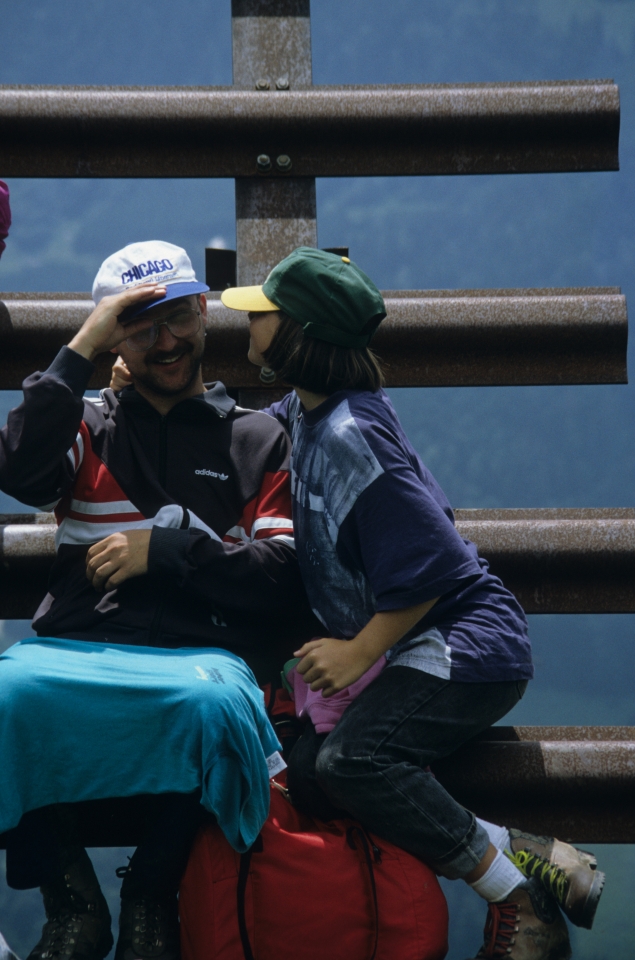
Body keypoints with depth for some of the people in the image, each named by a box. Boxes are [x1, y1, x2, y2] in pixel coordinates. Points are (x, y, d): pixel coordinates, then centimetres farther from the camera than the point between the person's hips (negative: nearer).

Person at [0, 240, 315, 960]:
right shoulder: (91, 426, 22)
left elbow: (286, 579, 8)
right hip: (75, 650, 1)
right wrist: (79, 351, 1)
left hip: (200, 651, -1)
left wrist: (163, 552, -1)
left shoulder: (257, 439, 19)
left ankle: (150, 899, -13)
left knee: (214, 701, -39)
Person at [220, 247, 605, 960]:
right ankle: (525, 854, -9)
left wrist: (360, 651, -12)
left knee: (350, 758, -30)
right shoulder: (302, 412, 9)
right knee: (305, 777, -9)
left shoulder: (349, 434, -20)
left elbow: (429, 565, -23)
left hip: (465, 645, -10)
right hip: (413, 652, 10)